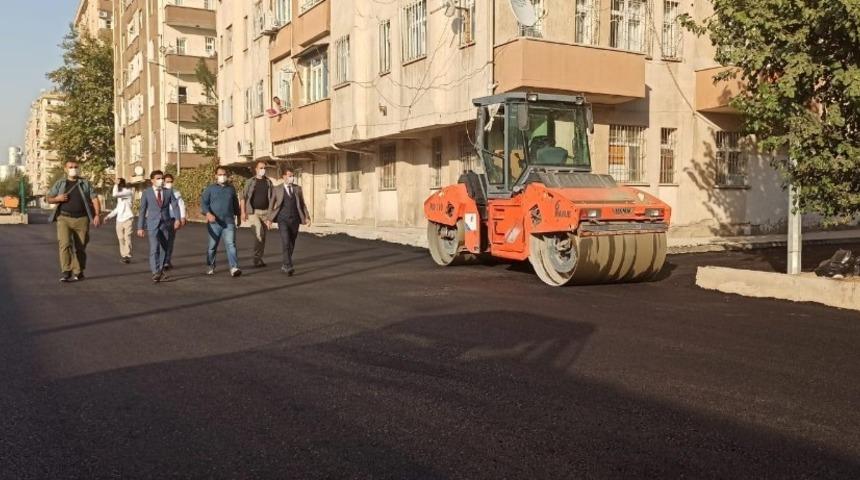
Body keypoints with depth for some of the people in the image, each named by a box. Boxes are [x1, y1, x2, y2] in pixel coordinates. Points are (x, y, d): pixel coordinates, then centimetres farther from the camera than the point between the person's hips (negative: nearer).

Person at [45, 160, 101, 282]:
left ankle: (78, 272, 14)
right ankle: (66, 272, -15)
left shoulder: (85, 184, 11)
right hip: (64, 218, 0)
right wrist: (57, 199, -7)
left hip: (81, 219, 0)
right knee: (65, 244, -15)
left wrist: (97, 215, -9)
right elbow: (48, 199, 16)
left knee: (80, 247, 4)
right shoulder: (59, 184, 12)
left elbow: (95, 199, 4)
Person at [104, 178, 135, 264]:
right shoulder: (120, 194, 19)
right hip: (119, 219, 8)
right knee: (121, 238, 8)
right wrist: (109, 216, 16)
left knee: (127, 238, -9)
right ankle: (123, 255, 14)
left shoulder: (128, 191, -8)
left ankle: (128, 256, -8)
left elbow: (115, 194, -23)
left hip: (127, 219, -8)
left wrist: (116, 184, -10)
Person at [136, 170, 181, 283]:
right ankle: (155, 273, -18)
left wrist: (177, 219, -21)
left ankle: (160, 270, 24)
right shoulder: (146, 193, 0)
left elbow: (175, 206, -3)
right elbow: (142, 210, 2)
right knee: (154, 248, -16)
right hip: (153, 224, -3)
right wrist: (140, 227, 0)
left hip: (166, 224, 3)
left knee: (164, 248, 10)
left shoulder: (168, 192, 4)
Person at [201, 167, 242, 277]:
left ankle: (234, 268, -22)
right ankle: (210, 267, 29)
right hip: (214, 222, -1)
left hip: (229, 222, 1)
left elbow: (235, 204, 22)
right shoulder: (210, 189, 3)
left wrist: (238, 217, 27)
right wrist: (208, 213, -22)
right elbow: (203, 203, -4)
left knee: (231, 244, -13)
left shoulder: (231, 188, 12)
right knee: (212, 246, 10)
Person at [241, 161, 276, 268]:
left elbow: (272, 198, 8)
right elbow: (243, 197, -1)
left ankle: (258, 259, 18)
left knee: (262, 236, 6)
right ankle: (257, 257, -11)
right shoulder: (250, 182, 1)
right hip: (253, 212, -4)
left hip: (265, 212, 4)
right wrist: (243, 212, -9)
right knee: (259, 232, -22)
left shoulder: (269, 182, 8)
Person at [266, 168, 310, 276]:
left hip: (295, 220, 3)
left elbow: (302, 204, 12)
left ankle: (285, 265, 27)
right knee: (285, 242, -19)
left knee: (291, 244, 10)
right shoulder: (278, 190, 3)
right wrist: (269, 219, -4)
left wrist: (307, 217, 2)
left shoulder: (297, 189, 10)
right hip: (283, 220, -3)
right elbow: (272, 205, 5)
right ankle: (289, 266, -24)